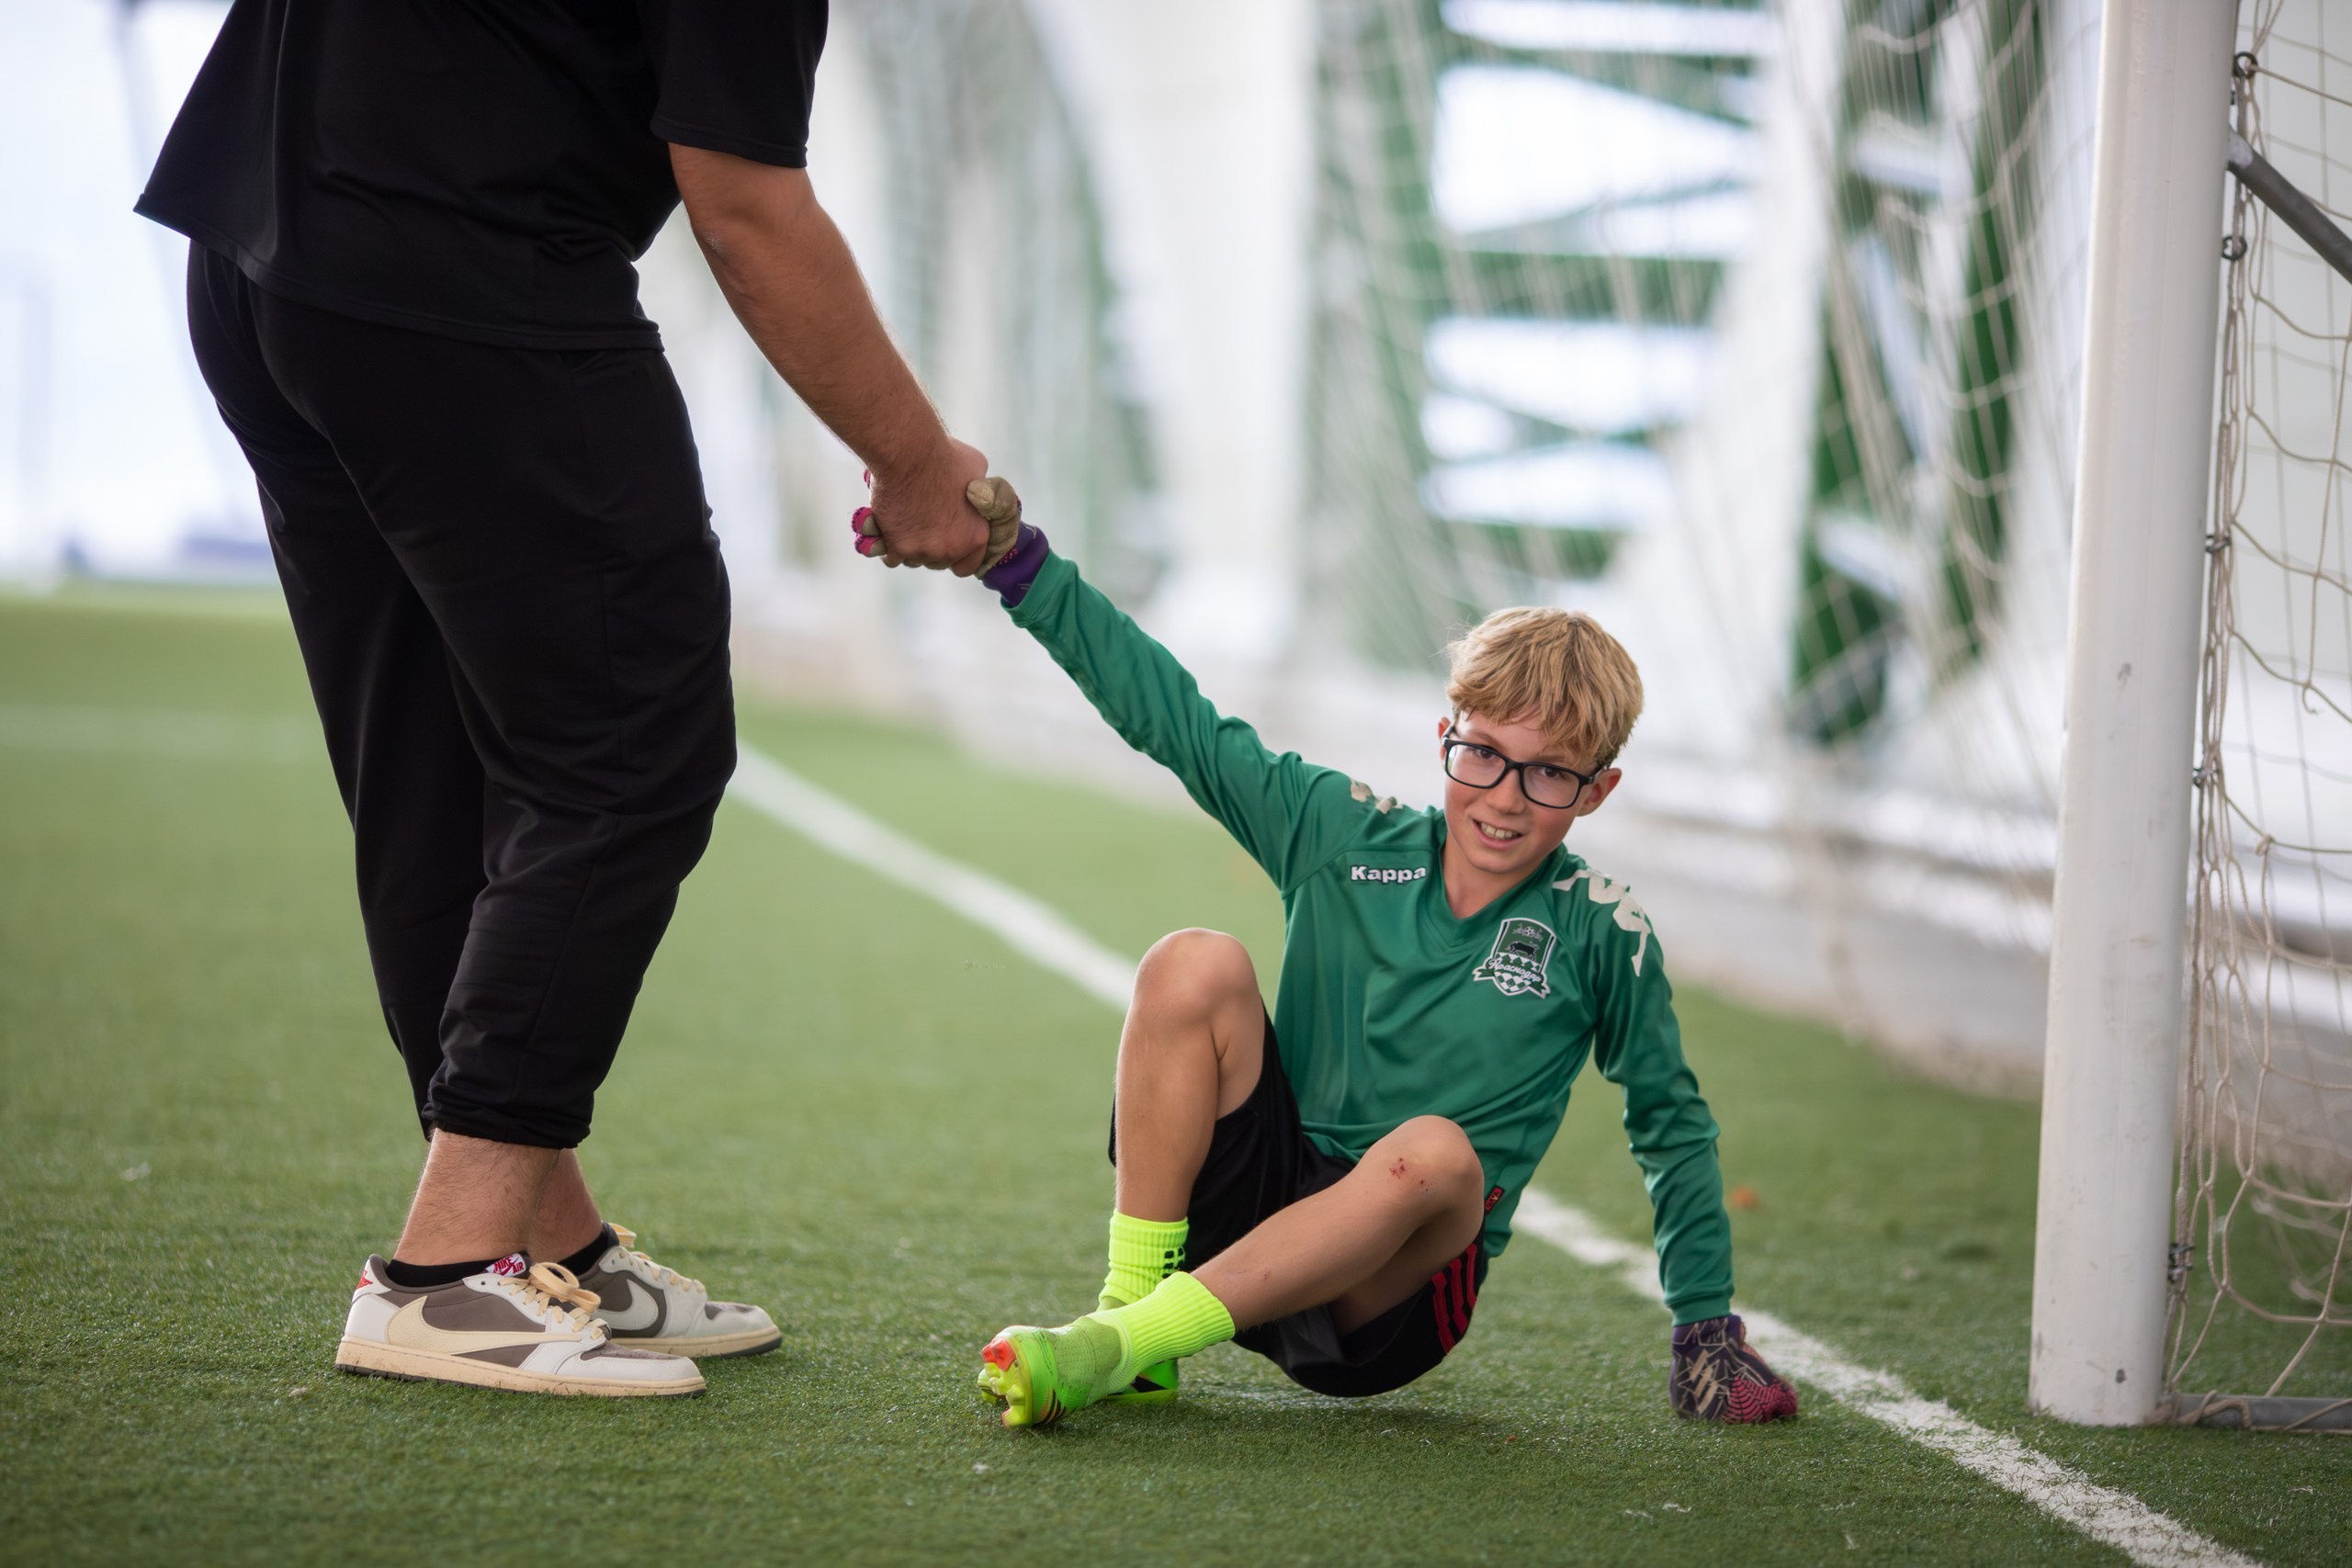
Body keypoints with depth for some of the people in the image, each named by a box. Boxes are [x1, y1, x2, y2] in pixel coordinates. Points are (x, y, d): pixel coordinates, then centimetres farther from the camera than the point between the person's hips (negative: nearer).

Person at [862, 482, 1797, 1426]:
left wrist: (1706, 1330, 8)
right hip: (1259, 1200, 2)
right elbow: (1173, 717, 1)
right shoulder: (1346, 836, 3)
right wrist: (1017, 562, -6)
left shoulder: (1600, 936, -1)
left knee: (1436, 1149, -37)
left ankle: (1113, 1349, -37)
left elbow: (1674, 1127, 10)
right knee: (1195, 965, -19)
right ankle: (1130, 1302, -20)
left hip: (1390, 1295, -2)